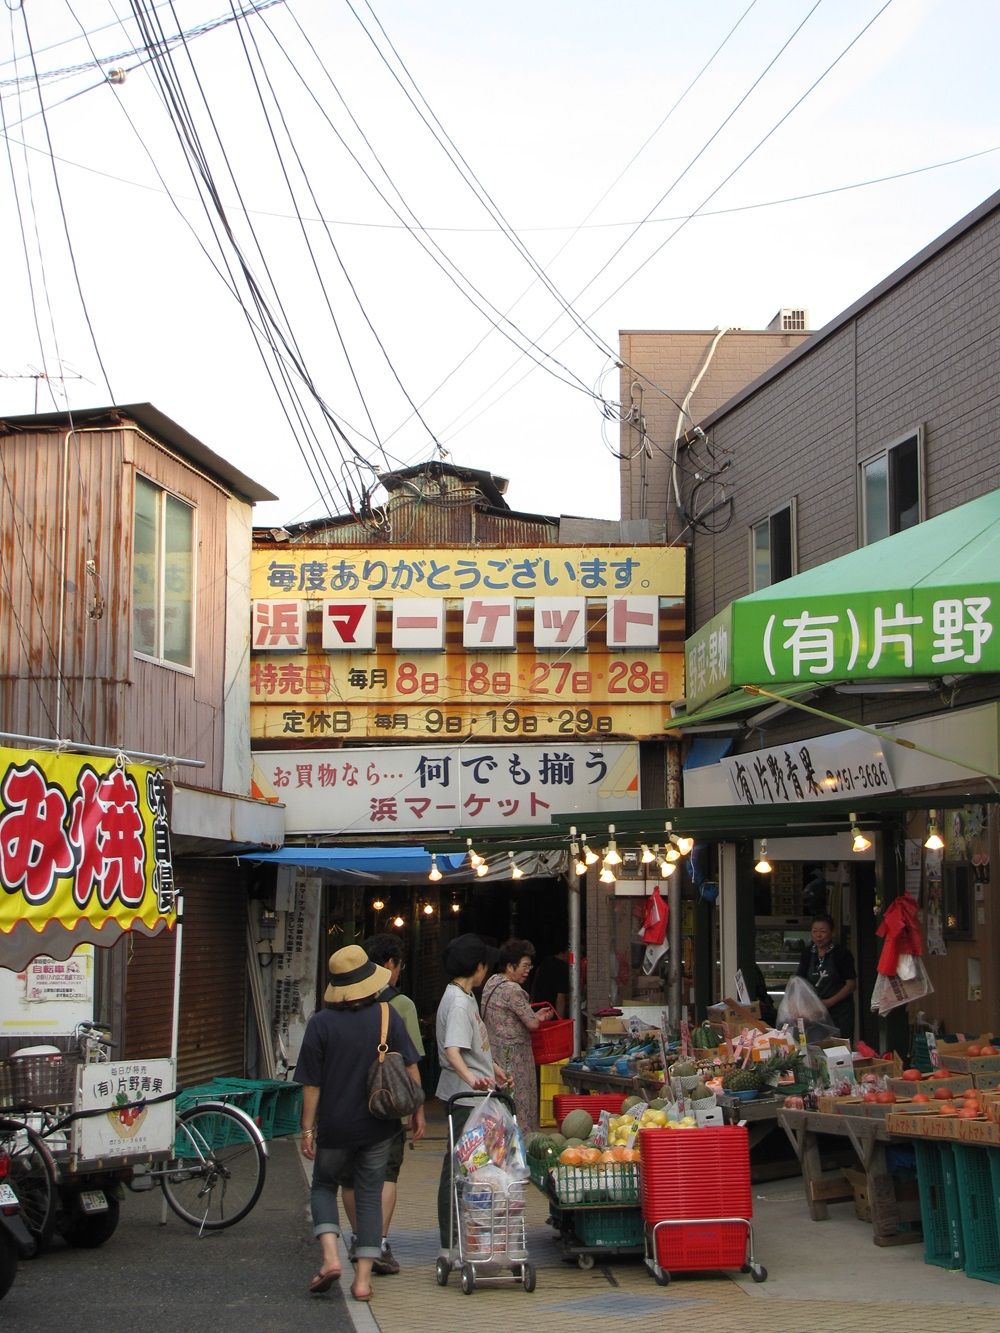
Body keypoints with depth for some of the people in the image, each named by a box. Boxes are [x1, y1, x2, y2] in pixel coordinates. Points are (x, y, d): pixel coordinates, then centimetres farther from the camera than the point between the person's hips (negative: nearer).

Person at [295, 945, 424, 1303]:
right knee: (370, 1195, 11)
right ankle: (363, 1277, 8)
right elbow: (410, 1068, -2)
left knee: (324, 1186, 19)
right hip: (378, 1125, 1)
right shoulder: (387, 1016, -5)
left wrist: (307, 1129, -1)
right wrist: (417, 1111, 8)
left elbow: (311, 1085, -8)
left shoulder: (321, 1023, -10)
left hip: (335, 1126, -1)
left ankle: (330, 1255, -2)